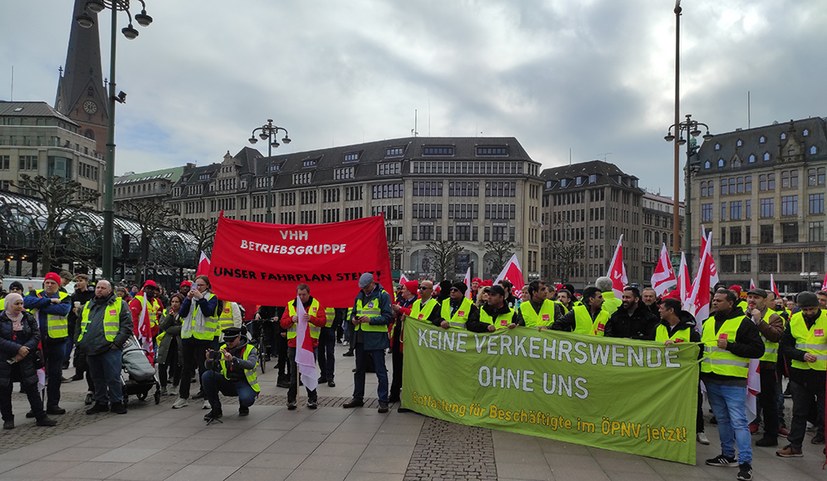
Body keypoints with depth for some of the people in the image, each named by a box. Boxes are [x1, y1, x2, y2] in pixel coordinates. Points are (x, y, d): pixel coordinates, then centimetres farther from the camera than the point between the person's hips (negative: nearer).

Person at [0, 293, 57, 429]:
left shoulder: (28, 318, 6)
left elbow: (36, 335, 0)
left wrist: (26, 349, -15)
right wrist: (18, 349, -21)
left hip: (25, 360, 2)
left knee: (32, 388, 3)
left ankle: (41, 417, 7)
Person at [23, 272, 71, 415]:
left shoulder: (64, 297, 2)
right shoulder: (36, 294, 7)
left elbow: (63, 309, -19)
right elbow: (27, 301, -16)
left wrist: (41, 304, -16)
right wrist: (49, 301, -19)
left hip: (57, 340, -1)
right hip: (37, 340, 1)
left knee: (55, 374, 6)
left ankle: (53, 404, 17)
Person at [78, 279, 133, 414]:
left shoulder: (120, 304, 1)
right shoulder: (88, 306, 18)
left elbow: (127, 326, -5)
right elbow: (80, 326, 27)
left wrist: (117, 342, -13)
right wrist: (79, 342, 14)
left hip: (110, 349, -6)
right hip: (91, 350, 6)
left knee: (113, 378, -4)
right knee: (97, 378, 13)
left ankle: (117, 402, 8)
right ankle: (101, 402, 24)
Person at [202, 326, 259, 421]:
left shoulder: (250, 349, -11)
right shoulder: (223, 349, 1)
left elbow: (251, 365, -33)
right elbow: (208, 367, -4)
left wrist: (233, 359, -47)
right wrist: (209, 359, -28)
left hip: (244, 383, -4)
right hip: (228, 383, 4)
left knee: (245, 398, -37)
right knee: (207, 375, -18)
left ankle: (243, 407, 5)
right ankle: (216, 410, -5)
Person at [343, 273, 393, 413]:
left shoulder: (383, 296, -8)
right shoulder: (359, 296, 14)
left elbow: (388, 317, -13)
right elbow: (354, 312, 24)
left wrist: (371, 320, -23)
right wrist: (353, 319, 1)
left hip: (376, 338, -7)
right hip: (360, 337, 7)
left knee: (380, 371, -2)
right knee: (359, 369, 16)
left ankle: (383, 401, 4)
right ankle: (358, 398, 28)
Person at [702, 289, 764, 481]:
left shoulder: (744, 323, -7)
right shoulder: (708, 323, 13)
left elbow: (757, 350, -13)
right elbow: (701, 346, 26)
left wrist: (730, 346, -20)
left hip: (733, 382, -7)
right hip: (711, 381, 7)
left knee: (738, 421, -7)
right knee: (722, 419, 16)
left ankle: (745, 462, -3)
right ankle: (727, 455, 28)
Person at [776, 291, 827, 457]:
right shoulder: (794, 320, 1)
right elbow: (785, 346, 4)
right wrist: (802, 355, -13)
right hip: (800, 373, 4)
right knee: (799, 412, 13)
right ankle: (794, 446, 23)